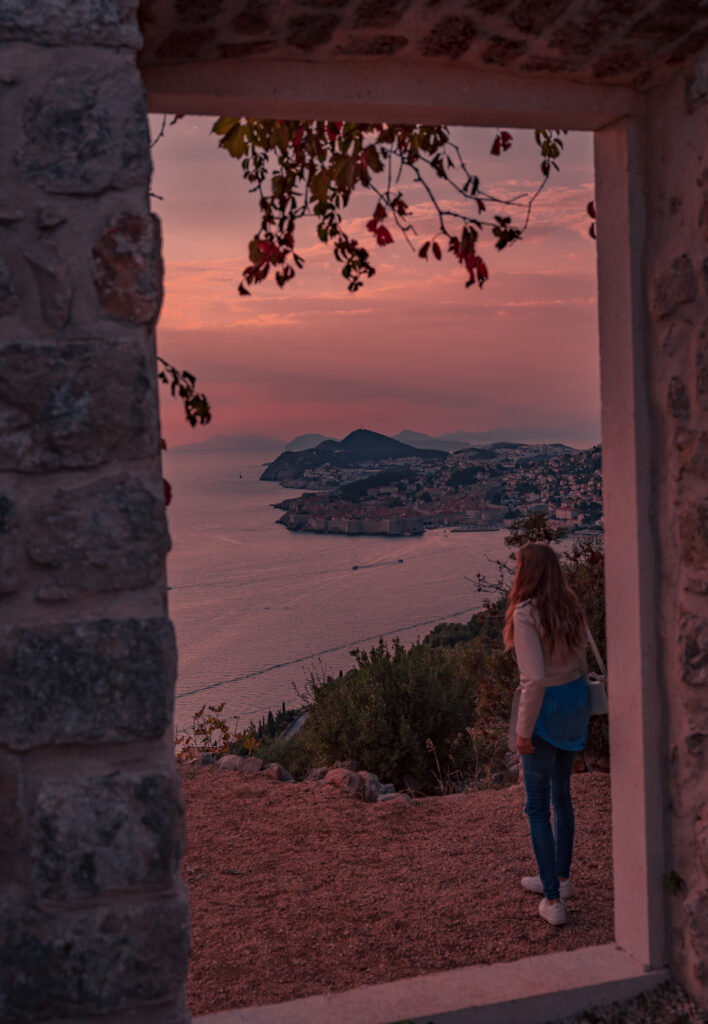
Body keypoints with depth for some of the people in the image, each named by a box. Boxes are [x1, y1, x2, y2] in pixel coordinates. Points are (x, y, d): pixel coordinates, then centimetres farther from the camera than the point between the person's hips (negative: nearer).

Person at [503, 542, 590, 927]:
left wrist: (523, 729, -16)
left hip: (545, 708, -7)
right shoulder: (570, 608, 2)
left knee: (537, 805, 5)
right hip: (576, 702, 7)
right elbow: (581, 664, 9)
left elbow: (535, 679, -24)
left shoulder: (526, 614, -20)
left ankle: (553, 900, 8)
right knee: (561, 794, 22)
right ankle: (560, 878, 37)